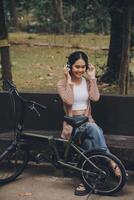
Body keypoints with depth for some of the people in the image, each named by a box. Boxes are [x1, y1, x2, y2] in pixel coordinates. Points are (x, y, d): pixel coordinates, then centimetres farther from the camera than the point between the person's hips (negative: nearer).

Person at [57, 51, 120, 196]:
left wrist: (92, 77, -3)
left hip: (87, 122, 4)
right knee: (93, 128, -36)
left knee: (90, 143, -32)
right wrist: (69, 80, -13)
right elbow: (69, 100, -17)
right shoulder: (62, 84, 3)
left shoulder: (87, 82, 13)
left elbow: (95, 97, -8)